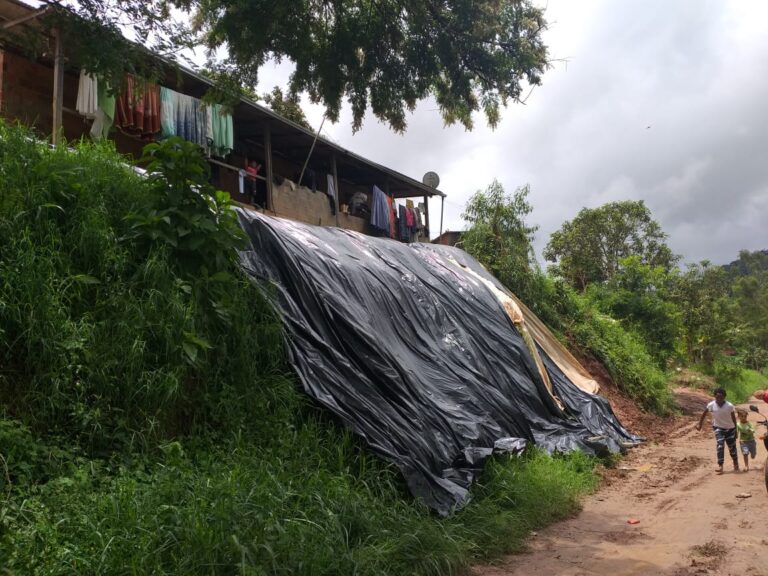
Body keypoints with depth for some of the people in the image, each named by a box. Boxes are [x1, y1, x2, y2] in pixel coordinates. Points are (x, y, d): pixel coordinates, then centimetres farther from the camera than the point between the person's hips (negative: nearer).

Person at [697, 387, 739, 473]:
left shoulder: (729, 406, -19)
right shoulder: (711, 405, -16)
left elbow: (734, 418, -6)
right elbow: (704, 414, 0)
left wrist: (735, 431, 0)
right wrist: (699, 425, 4)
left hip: (730, 428, 0)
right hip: (718, 428, 0)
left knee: (732, 447, 10)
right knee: (720, 446, -17)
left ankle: (736, 464, 35)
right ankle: (720, 466, -16)